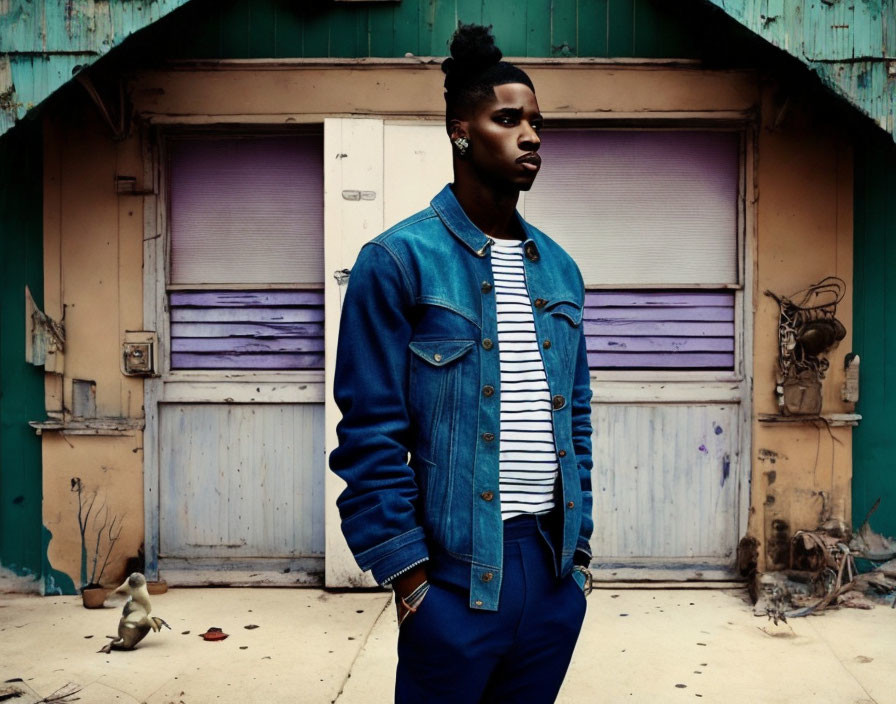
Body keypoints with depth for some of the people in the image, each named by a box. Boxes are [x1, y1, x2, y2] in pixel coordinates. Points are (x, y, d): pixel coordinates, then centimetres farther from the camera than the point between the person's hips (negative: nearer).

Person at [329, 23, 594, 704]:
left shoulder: (559, 269, 10)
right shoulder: (398, 260, -8)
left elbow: (575, 419, 14)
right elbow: (370, 435, -10)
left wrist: (579, 549, 10)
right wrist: (408, 574, -11)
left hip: (554, 569, 6)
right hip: (456, 570, -5)